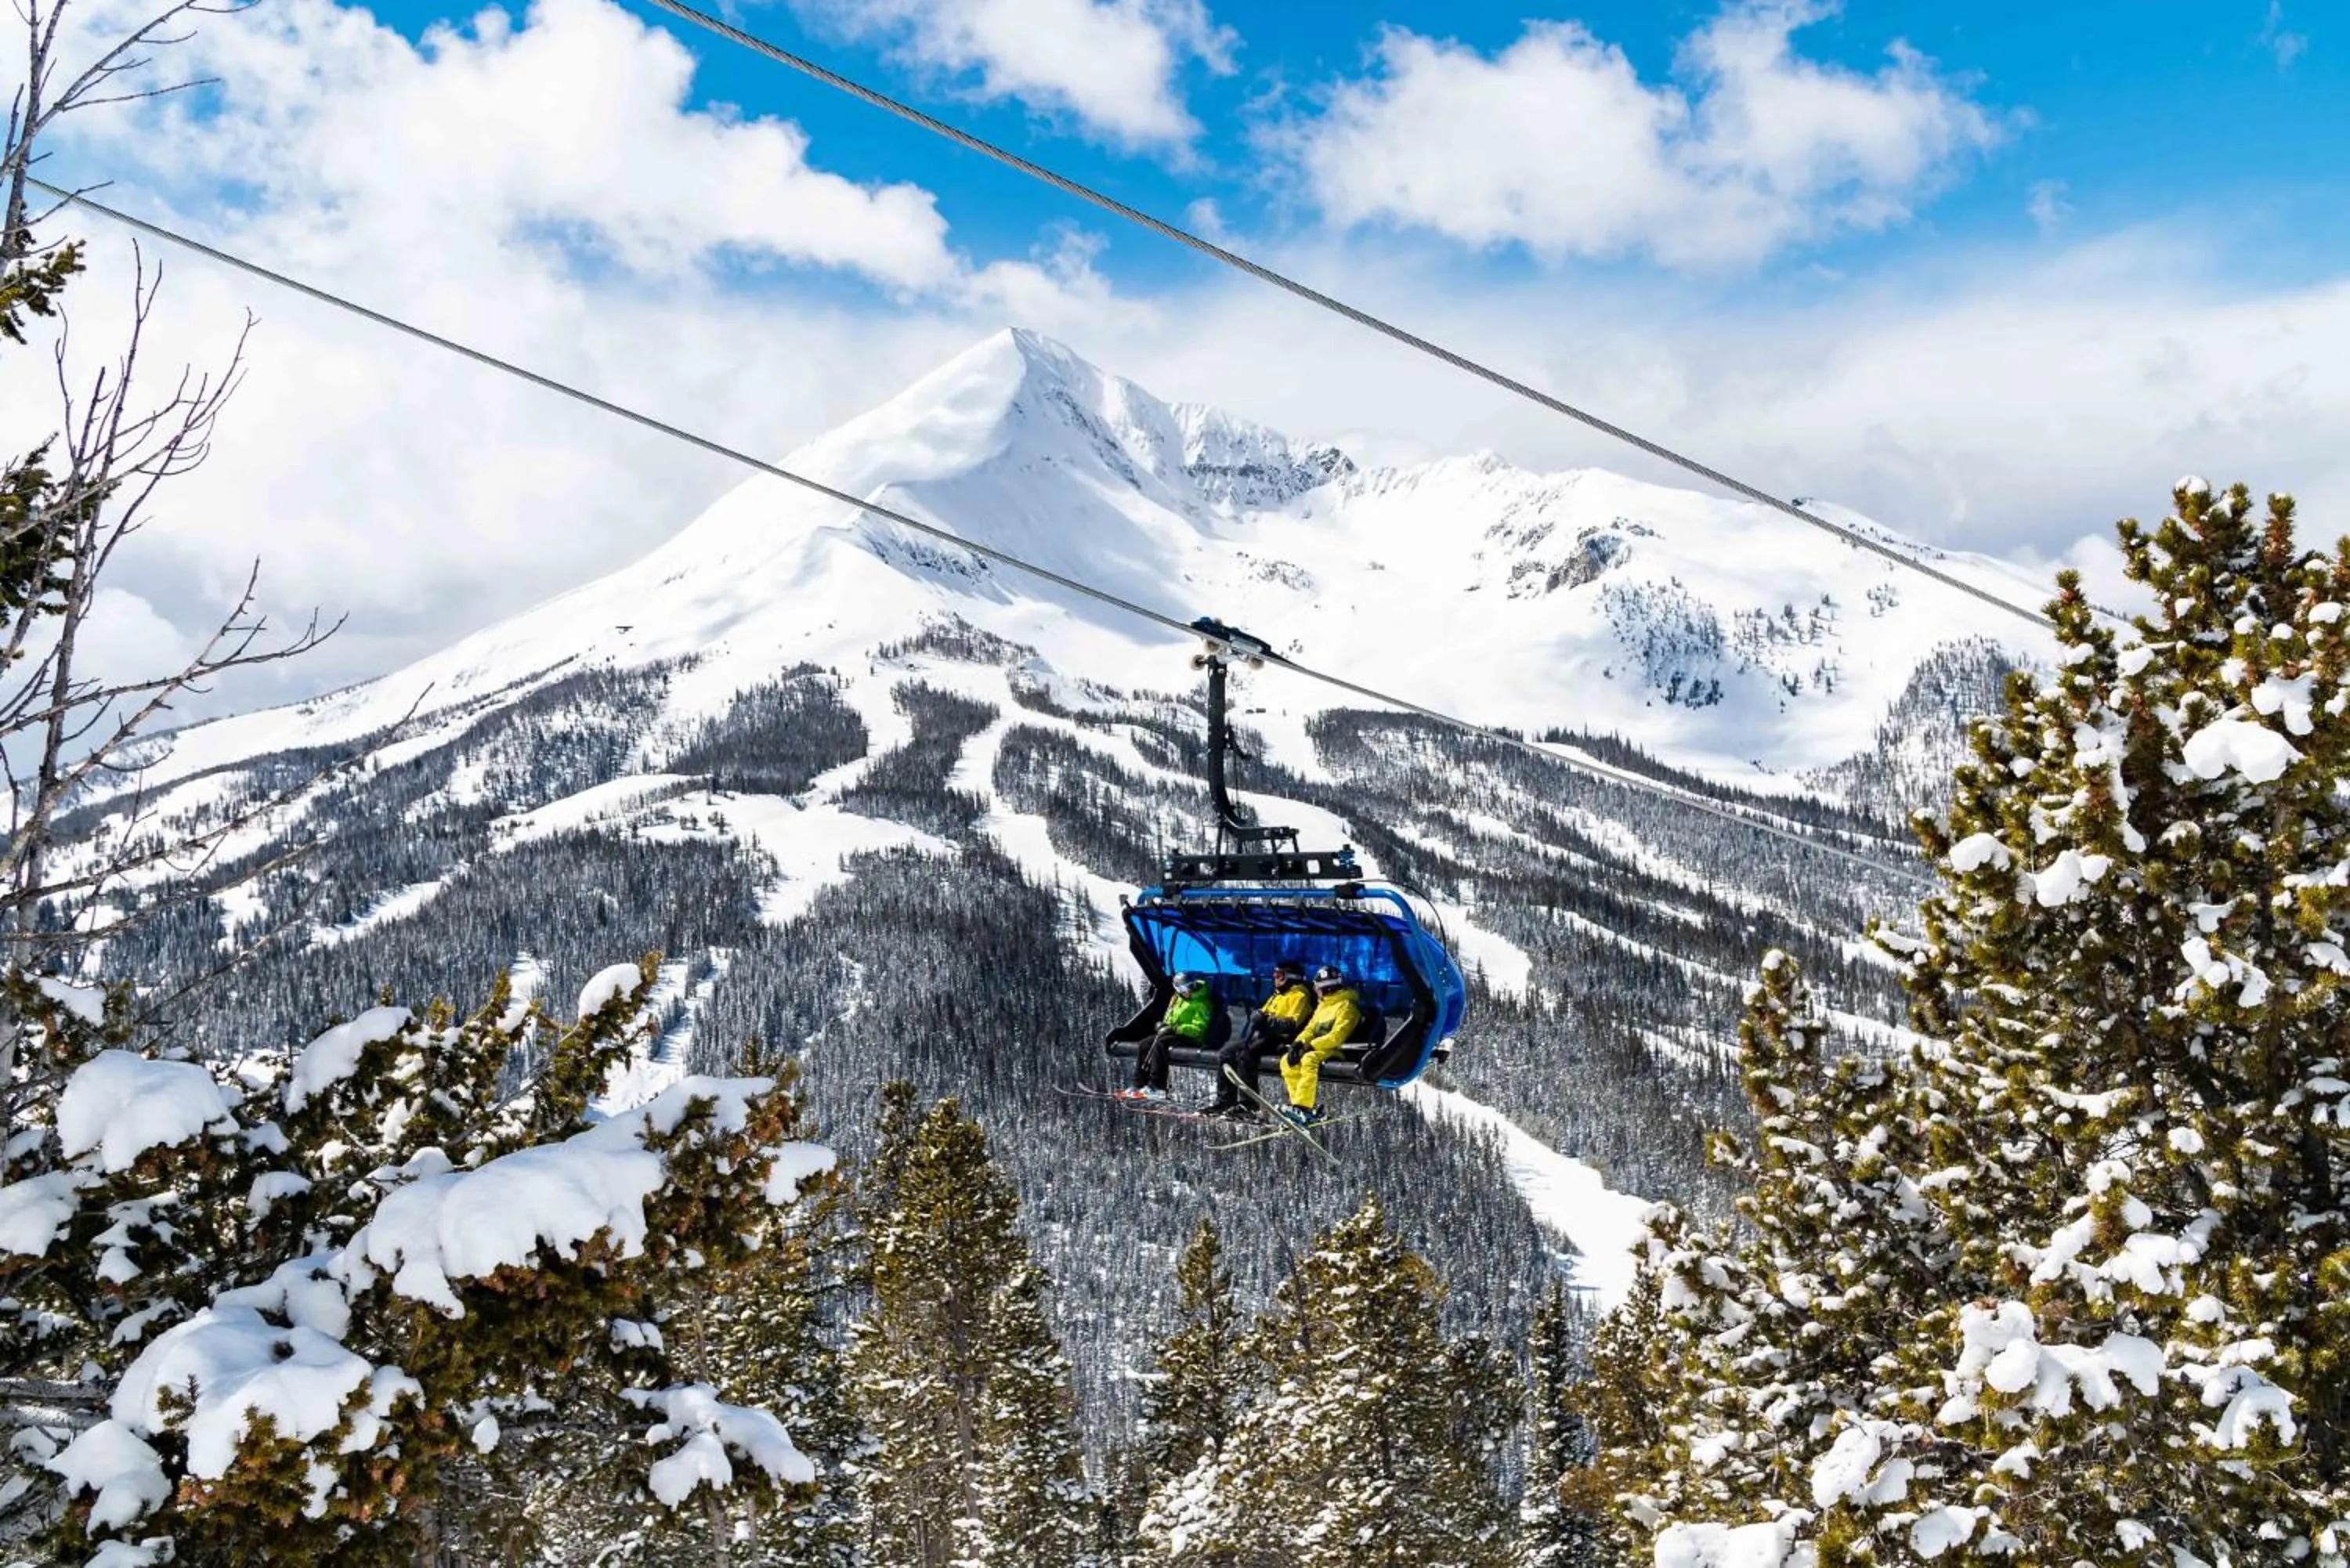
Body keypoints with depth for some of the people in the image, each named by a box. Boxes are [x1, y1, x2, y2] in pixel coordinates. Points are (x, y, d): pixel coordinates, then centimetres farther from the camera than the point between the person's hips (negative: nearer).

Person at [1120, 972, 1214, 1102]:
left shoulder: (1201, 1004, -11)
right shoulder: (1178, 998, 15)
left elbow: (1198, 1029, -19)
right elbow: (1170, 1018, 26)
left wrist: (1175, 1029, -25)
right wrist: (1164, 1024, 2)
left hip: (1191, 1038, -9)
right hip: (1173, 1032, 9)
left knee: (1160, 1044, -32)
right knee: (1145, 1045, -12)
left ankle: (1157, 1088, -33)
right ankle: (1139, 1084, -13)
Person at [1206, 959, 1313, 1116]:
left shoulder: (1299, 995, -4)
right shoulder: (1278, 995, 26)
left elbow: (1292, 1024, -18)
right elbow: (1263, 1014, 22)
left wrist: (1268, 1021, -28)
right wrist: (1259, 1016, -2)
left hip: (1281, 1039, -10)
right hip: (1263, 1035, 10)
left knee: (1245, 1054, -32)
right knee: (1225, 1054, -2)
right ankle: (1225, 1102, -4)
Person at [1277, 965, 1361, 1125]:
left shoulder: (1347, 1006, -7)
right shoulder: (1322, 1005, 23)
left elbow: (1337, 1036, -18)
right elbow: (1311, 1029, 20)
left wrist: (1311, 1046, -21)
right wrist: (1299, 1043, -1)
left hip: (1337, 1050, -9)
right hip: (1317, 1048, 9)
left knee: (1309, 1059, -36)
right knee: (1287, 1061, -10)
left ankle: (1303, 1107, -43)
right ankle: (1298, 1102, -15)